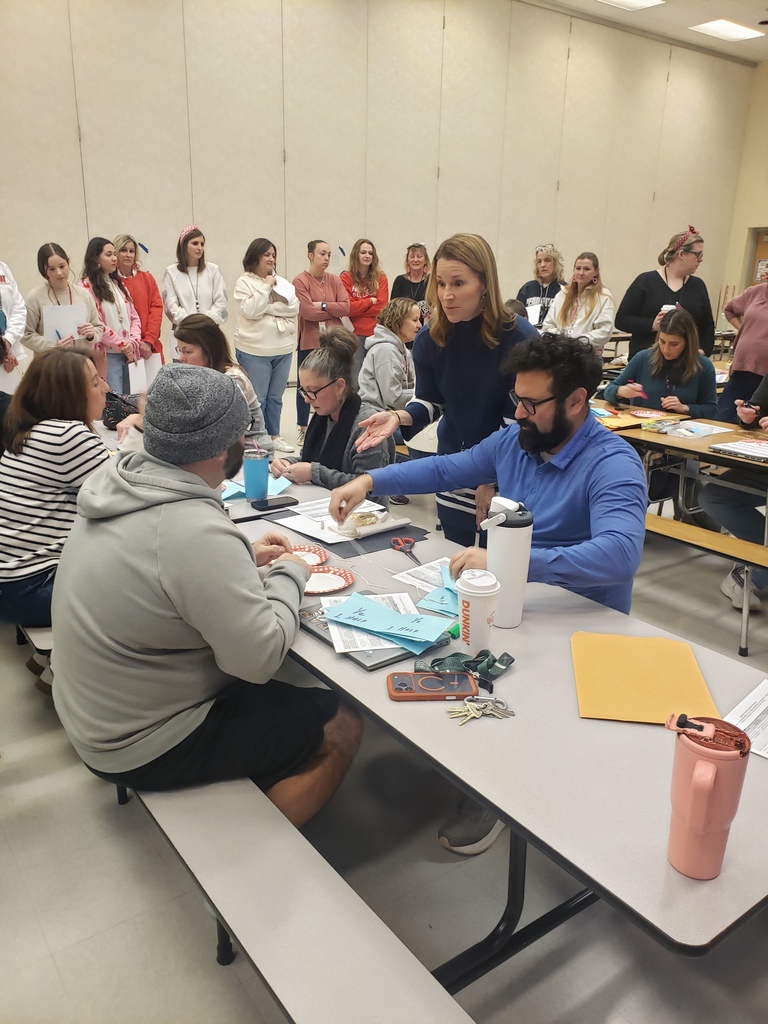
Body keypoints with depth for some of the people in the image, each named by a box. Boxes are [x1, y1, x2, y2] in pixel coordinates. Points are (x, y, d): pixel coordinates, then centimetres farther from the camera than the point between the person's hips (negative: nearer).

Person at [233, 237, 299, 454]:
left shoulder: (282, 282, 11)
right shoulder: (244, 282, -2)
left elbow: (293, 308, -1)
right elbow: (250, 310, -15)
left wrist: (267, 307, -10)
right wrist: (266, 287, -12)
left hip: (283, 349, 5)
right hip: (254, 350, -5)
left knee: (275, 397, 12)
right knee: (256, 398, 0)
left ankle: (274, 435, 22)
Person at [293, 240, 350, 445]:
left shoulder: (334, 280, 8)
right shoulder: (300, 281, -7)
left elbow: (346, 307, -2)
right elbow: (308, 312, -15)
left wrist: (323, 305, -13)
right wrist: (334, 310, -6)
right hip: (309, 342, -4)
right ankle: (302, 427, 15)